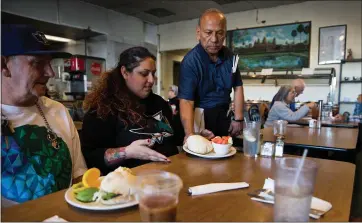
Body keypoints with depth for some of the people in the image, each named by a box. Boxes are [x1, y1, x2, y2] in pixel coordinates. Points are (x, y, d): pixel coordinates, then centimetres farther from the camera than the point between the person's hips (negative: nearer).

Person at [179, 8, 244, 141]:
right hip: (201, 116, -5)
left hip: (224, 114, 6)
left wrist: (238, 119, 1)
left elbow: (238, 87, 7)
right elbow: (186, 100, -27)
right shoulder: (190, 61, -20)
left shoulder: (230, 56, -2)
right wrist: (190, 134, -43)